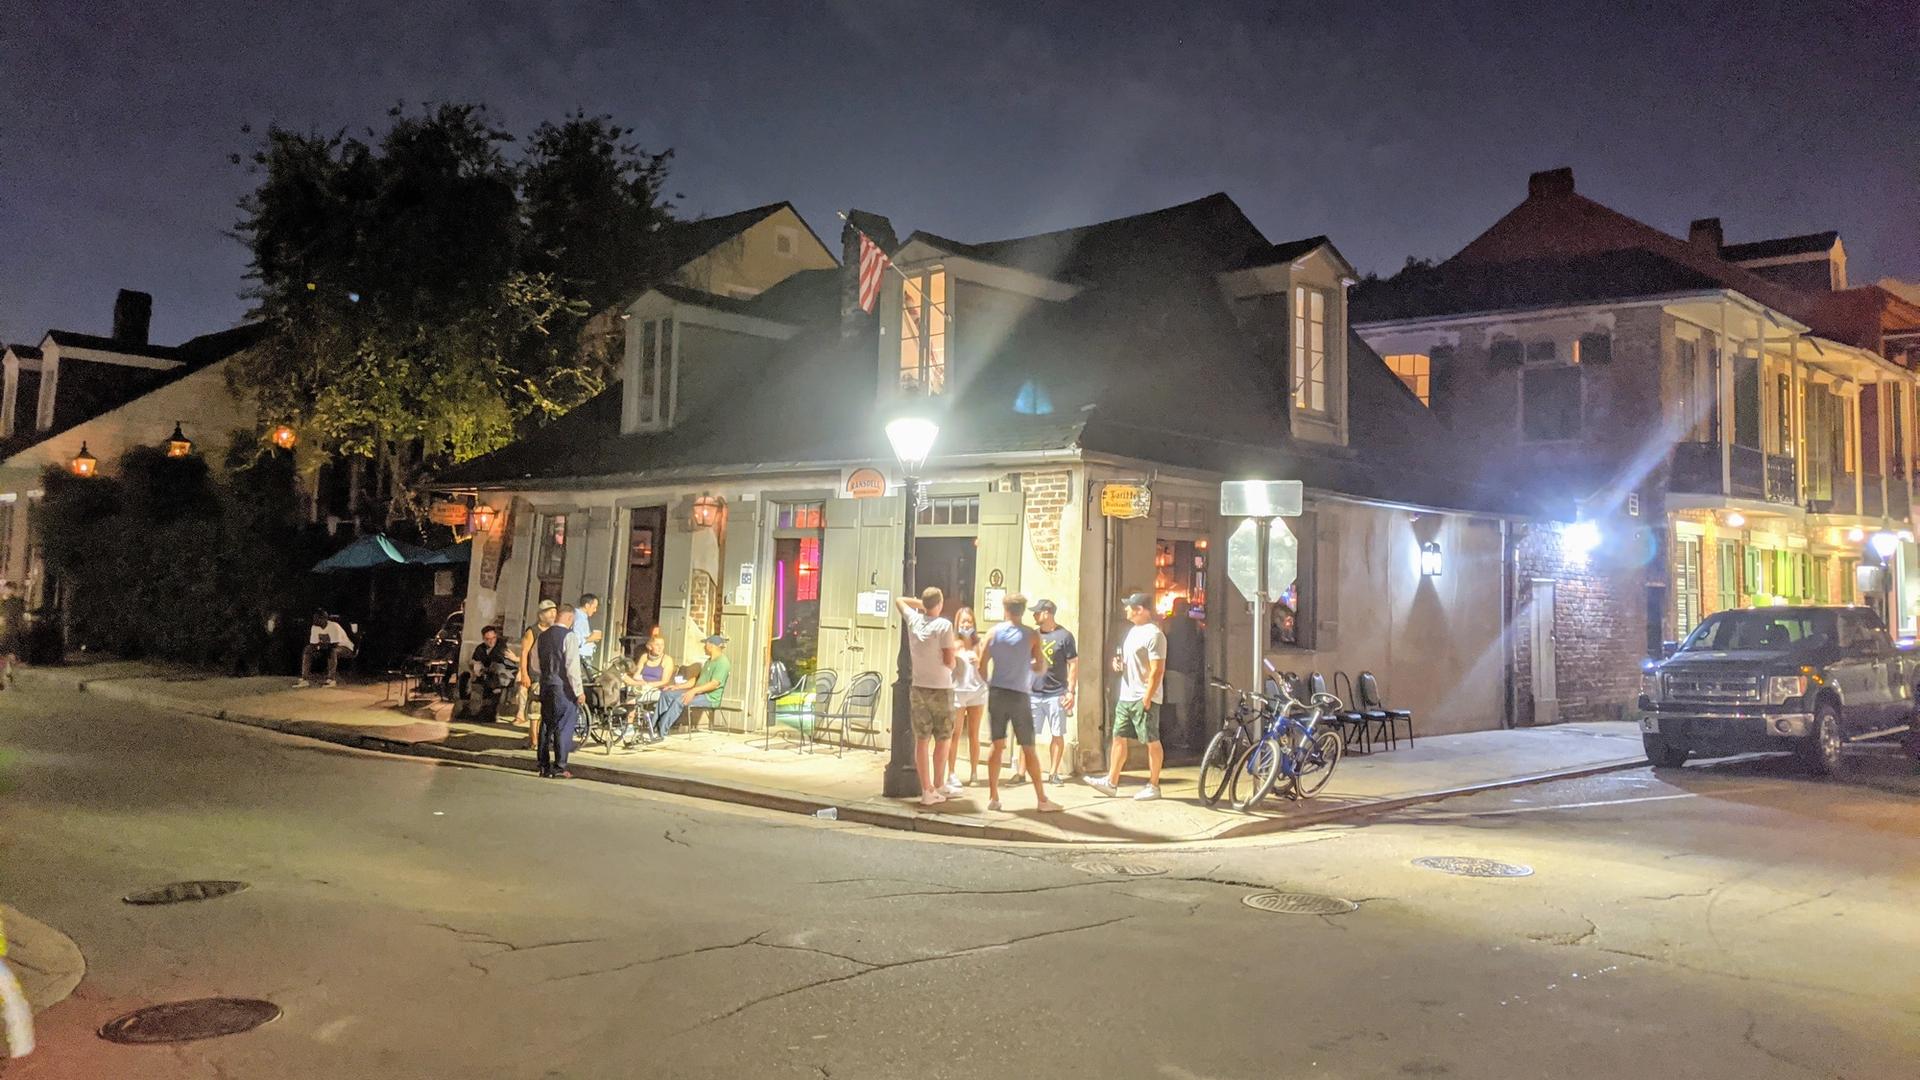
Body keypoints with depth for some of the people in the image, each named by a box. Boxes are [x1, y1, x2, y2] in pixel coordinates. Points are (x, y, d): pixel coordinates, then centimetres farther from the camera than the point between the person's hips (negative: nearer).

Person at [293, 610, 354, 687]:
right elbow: (313, 644, -3)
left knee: (332, 651, -40)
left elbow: (334, 645, -29)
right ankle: (305, 679, -10)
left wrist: (320, 645, -38)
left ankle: (331, 678, -31)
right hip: (326, 647, 8)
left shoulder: (334, 626, -24)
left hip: (345, 647, -7)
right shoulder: (314, 627, -3)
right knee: (306, 650, -6)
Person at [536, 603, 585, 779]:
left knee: (546, 725, 13)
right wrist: (579, 691, -14)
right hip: (563, 687, -7)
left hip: (545, 685, 7)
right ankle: (560, 767, -3)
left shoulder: (543, 636, 10)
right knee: (563, 727, -2)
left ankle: (543, 765, 18)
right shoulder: (569, 636, -13)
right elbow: (572, 666, -17)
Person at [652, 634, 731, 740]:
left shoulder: (722, 662, -12)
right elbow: (698, 680, 23)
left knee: (680, 700, -31)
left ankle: (661, 733, -27)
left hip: (711, 697, -10)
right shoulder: (709, 661, 22)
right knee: (666, 694, 0)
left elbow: (715, 684, -24)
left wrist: (694, 690, -31)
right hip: (699, 692, 10)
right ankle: (655, 726, -5)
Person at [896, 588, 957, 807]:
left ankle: (926, 790, 3)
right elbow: (949, 661, -13)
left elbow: (900, 600, 22)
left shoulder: (913, 620, 2)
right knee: (943, 739, 10)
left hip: (919, 688, 4)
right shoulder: (944, 625, -13)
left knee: (922, 740, 3)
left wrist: (922, 604, 20)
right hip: (941, 689, -4)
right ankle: (938, 786, 14)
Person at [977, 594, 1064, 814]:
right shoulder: (1032, 635, -5)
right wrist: (1041, 664, 17)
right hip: (1020, 696, -2)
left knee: (997, 745, 9)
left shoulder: (994, 633, 1)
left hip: (997, 694, 2)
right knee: (1028, 749, 3)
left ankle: (993, 797, 9)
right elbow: (1039, 668, -5)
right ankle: (1041, 799, 7)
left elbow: (982, 668, 1)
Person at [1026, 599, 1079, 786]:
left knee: (1057, 735, 3)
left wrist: (1071, 691, -9)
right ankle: (1020, 772, 5)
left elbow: (1073, 664, -3)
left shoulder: (1064, 635, -3)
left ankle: (1053, 773, 11)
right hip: (1032, 692, 3)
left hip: (1056, 693, -3)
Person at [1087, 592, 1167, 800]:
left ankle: (1153, 786, 7)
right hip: (1126, 697, 10)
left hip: (1143, 699, -10)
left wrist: (1147, 699, -22)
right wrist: (1119, 663, 6)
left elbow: (1157, 670, -19)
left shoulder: (1153, 634, -15)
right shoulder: (1134, 631, 15)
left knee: (1152, 742, 0)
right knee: (1118, 738, 9)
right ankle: (1111, 782, 13)